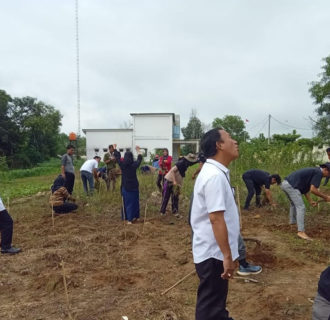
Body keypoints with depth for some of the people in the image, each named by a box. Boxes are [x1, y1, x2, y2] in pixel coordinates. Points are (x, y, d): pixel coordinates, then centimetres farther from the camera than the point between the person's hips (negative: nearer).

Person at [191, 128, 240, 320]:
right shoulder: (215, 176, -24)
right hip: (214, 253, -10)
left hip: (214, 250, 10)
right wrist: (227, 255, -23)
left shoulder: (215, 172, 9)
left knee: (216, 299, 29)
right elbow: (216, 218, -28)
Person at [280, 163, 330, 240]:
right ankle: (301, 231, -14)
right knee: (301, 207, -10)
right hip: (291, 185, -10)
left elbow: (305, 188, 25)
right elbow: (313, 190, -14)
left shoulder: (313, 171, 25)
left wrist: (310, 201, 21)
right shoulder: (319, 173, -5)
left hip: (285, 183, 10)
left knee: (294, 203, 32)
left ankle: (293, 221, 50)